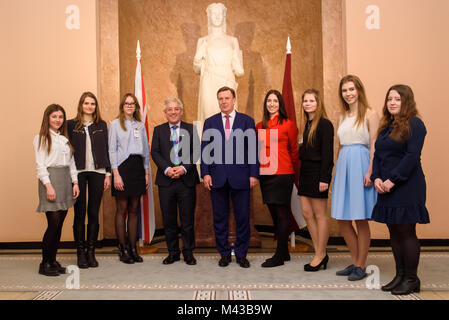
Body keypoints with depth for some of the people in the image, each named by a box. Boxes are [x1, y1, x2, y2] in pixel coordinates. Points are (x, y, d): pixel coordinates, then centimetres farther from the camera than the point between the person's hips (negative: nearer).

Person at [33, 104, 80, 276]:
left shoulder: (65, 139, 19)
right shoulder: (41, 138, 2)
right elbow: (40, 165, -5)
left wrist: (75, 182, 7)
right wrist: (48, 185, -15)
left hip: (66, 181, 6)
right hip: (50, 179, -6)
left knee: (59, 224, 5)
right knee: (53, 223, -10)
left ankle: (53, 260, 13)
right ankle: (45, 264, 0)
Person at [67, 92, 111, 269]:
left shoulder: (102, 125, 11)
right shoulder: (71, 125, 6)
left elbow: (105, 149, 10)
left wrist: (108, 173, 4)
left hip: (97, 172, 1)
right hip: (78, 173, -1)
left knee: (94, 213, 4)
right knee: (79, 213, 2)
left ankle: (91, 252, 13)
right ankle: (80, 253, 11)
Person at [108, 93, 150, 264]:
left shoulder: (140, 125, 14)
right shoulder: (115, 124, 3)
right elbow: (112, 150, -3)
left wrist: (147, 172, 8)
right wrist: (116, 174, -11)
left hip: (137, 167, 4)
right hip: (122, 166, -4)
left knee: (134, 210, 7)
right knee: (122, 209, 0)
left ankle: (133, 248, 13)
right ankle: (123, 249, 7)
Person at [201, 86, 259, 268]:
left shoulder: (247, 121, 6)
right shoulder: (210, 122, 10)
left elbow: (253, 149, 2)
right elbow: (205, 149, 7)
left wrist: (253, 174, -4)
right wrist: (205, 173, -3)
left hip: (240, 177, -1)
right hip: (217, 176, 2)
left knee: (242, 217, 4)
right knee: (220, 218, 8)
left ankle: (241, 254, 18)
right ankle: (224, 254, 21)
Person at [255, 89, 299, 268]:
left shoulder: (288, 124, -2)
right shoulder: (259, 126, 11)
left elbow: (294, 150, 4)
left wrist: (295, 170, 8)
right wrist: (255, 171, 12)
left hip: (282, 174, -5)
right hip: (265, 174, 6)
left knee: (282, 214, 0)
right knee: (274, 213, 12)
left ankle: (280, 256, 7)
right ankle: (284, 253, 25)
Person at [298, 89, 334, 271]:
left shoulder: (324, 124, -9)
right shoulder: (307, 124, 14)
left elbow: (327, 153, -14)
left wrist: (324, 178, -18)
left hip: (318, 172, -9)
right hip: (306, 171, 9)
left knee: (320, 214, 0)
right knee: (307, 213, 8)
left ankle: (320, 256, 11)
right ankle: (320, 254, 18)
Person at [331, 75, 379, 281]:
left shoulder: (369, 114, -2)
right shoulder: (343, 116, 17)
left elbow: (374, 146, -8)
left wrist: (370, 171, -16)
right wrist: (338, 169, 13)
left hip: (360, 165, -6)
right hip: (343, 166, 7)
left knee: (361, 220, 1)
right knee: (342, 220, 7)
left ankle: (361, 266, 13)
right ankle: (355, 262, 22)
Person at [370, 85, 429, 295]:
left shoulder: (414, 124, -6)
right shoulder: (386, 127, 16)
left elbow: (412, 156, -15)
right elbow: (377, 156, 14)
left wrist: (392, 180, -18)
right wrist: (376, 178, -2)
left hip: (407, 188, -7)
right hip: (385, 188, 7)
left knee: (406, 232, -2)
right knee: (394, 232, 10)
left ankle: (411, 279, 10)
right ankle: (400, 275, 21)